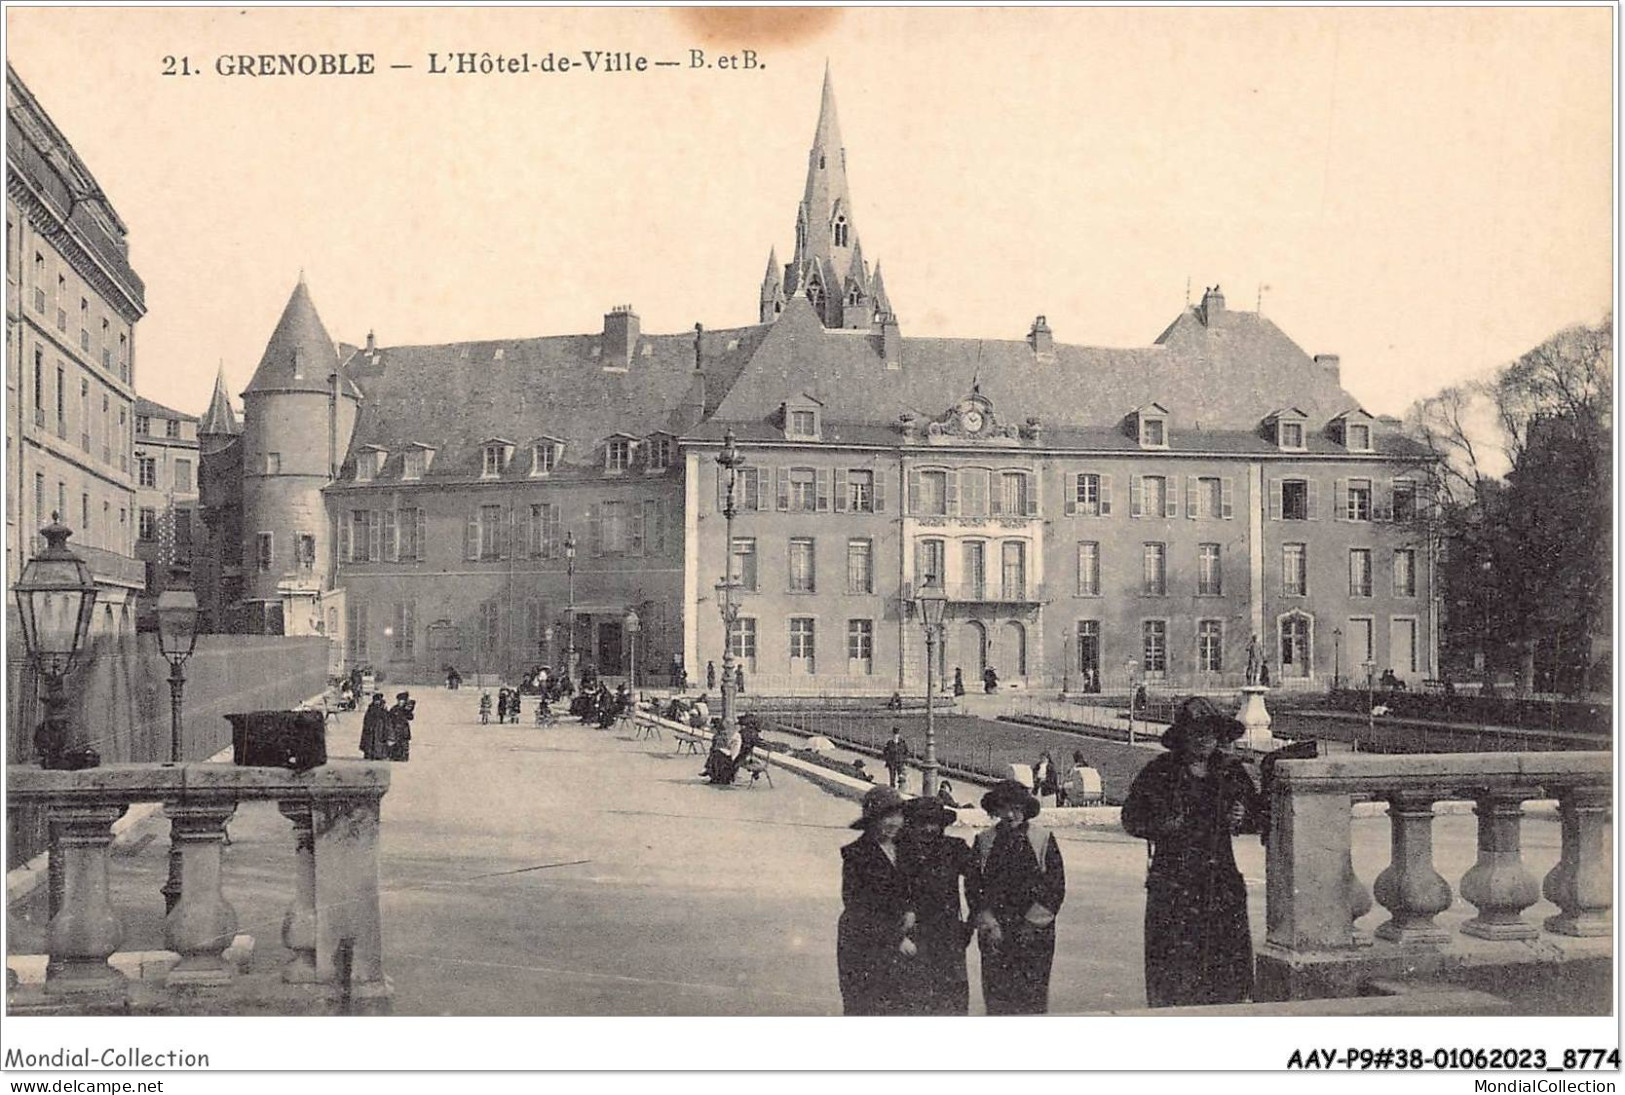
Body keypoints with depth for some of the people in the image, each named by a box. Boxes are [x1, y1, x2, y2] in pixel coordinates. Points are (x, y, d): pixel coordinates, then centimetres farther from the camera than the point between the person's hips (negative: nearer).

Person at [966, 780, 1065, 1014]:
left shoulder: (1043, 839, 3)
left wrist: (1032, 924, -5)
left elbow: (1056, 886, 1)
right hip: (994, 933, 1)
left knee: (1032, 997, -2)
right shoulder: (983, 841, 7)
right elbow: (972, 886, 6)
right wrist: (988, 924, -4)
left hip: (1035, 933, -1)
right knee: (996, 996, -1)